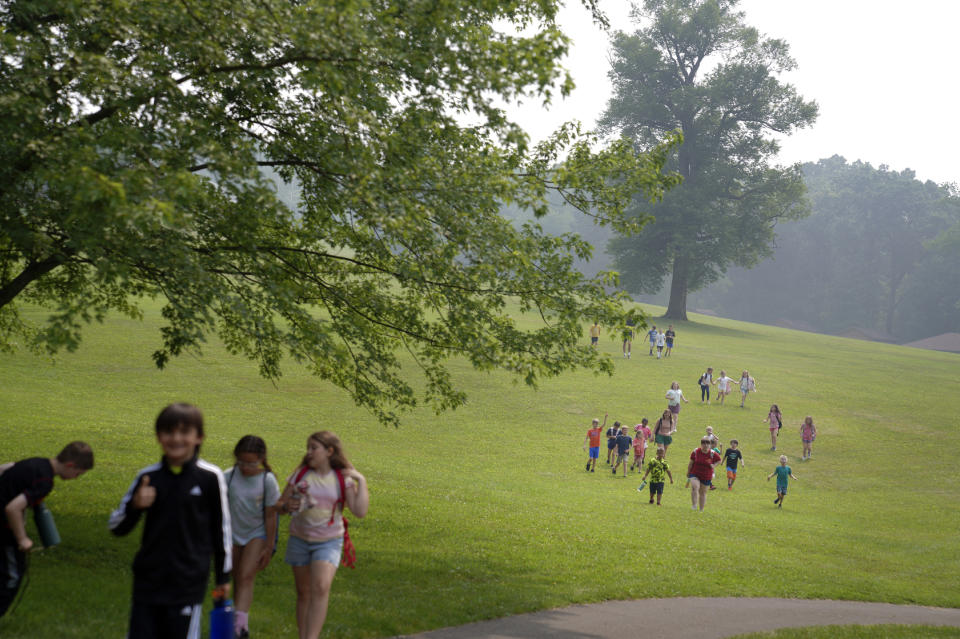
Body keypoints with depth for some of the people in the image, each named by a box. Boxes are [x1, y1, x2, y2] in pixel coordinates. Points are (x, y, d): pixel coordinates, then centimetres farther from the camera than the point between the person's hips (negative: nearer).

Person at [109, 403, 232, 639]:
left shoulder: (210, 477, -5)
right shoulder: (148, 476, 2)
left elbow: (221, 528, 4)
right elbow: (116, 527, 8)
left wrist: (223, 576, 9)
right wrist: (135, 506, -13)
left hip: (188, 583, -3)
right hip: (148, 580, 3)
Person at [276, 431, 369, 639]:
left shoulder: (343, 479, -5)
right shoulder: (300, 474, 1)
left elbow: (360, 511, -15)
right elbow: (281, 503, 6)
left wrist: (361, 481, -17)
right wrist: (287, 506, -17)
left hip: (328, 542, -3)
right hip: (300, 540, 3)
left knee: (321, 589, -22)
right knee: (304, 593, 11)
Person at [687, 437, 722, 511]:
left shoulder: (713, 454, -9)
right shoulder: (696, 452, -9)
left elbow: (719, 460, 8)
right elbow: (691, 463, 3)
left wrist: (714, 465, -11)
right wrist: (688, 473, 11)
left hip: (706, 477, 1)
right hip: (695, 474, -1)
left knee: (703, 493, 13)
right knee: (695, 487, -28)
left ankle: (701, 510, 29)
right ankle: (694, 506, -24)